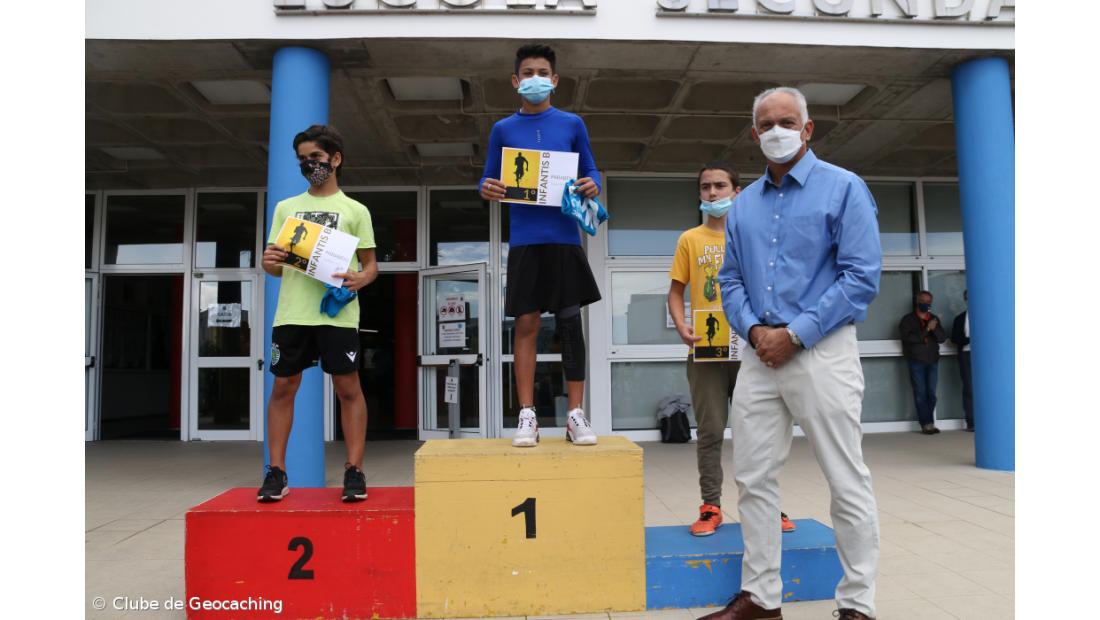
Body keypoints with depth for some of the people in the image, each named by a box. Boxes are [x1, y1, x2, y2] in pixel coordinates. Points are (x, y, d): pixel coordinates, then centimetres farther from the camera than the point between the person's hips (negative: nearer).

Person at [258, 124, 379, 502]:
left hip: (337, 312, -3)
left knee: (348, 388, -3)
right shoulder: (286, 208, 18)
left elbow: (371, 264, 8)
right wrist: (269, 262, -6)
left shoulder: (355, 210, 10)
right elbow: (275, 265, 18)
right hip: (292, 311, 3)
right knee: (283, 387, 4)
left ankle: (354, 471, 4)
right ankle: (276, 472, 12)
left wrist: (360, 279, -14)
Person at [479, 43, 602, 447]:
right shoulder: (503, 129, 10)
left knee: (570, 322, 1)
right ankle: (527, 415, 6)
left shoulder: (572, 124, 9)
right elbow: (489, 179, 11)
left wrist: (592, 186, -10)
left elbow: (590, 171, 13)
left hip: (565, 238, 0)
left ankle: (576, 414, 7)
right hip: (524, 240, 0)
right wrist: (487, 189, -13)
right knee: (526, 325, 0)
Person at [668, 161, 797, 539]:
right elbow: (676, 291, 6)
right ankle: (711, 507, 10)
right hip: (706, 351, -1)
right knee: (710, 431, 2)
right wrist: (681, 327, -11)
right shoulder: (689, 240, 7)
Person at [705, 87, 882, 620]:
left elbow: (862, 277, -9)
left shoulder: (843, 188, -1)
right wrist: (754, 330, -5)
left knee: (847, 483, 2)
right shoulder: (743, 205, 14)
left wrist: (795, 334, -14)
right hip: (760, 355, 6)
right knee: (753, 479, 8)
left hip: (822, 352, -5)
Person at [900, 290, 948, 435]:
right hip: (916, 361, -3)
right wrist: (926, 329, -16)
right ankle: (926, 424, -6)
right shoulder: (908, 319, 3)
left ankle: (929, 423, 8)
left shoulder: (934, 319, 15)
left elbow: (942, 338, 5)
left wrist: (935, 329, -14)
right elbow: (908, 338, -11)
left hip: (933, 360, 4)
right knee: (920, 394, -6)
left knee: (931, 393, 2)